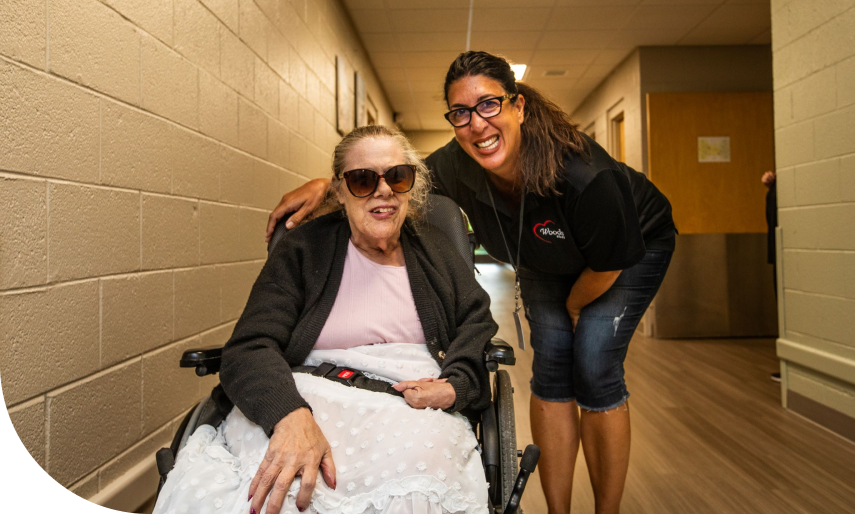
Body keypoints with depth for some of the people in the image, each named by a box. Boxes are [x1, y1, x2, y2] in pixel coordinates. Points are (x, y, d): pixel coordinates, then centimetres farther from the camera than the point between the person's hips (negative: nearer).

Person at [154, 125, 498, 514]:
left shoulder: (434, 255, 17)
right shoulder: (302, 250, 6)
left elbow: (477, 321, 15)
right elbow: (250, 347, -5)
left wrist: (454, 386, -8)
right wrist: (291, 415, -28)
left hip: (411, 403, 3)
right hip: (308, 395, -2)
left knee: (424, 467, -35)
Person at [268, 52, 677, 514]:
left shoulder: (584, 176, -41)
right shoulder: (458, 165, -27)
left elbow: (607, 265, -24)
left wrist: (572, 308, -6)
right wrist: (325, 185, -22)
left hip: (635, 247, -4)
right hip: (547, 262, 4)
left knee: (594, 370, -12)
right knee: (551, 371, -3)